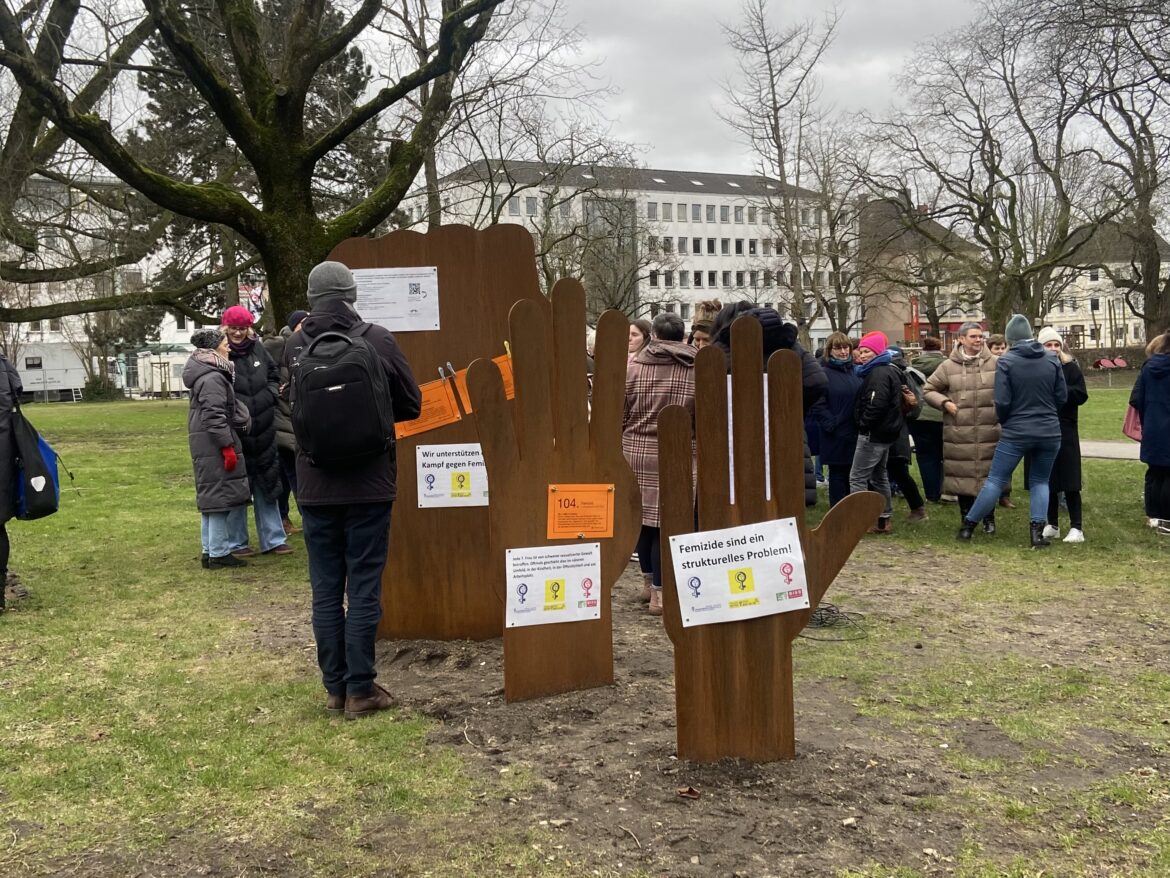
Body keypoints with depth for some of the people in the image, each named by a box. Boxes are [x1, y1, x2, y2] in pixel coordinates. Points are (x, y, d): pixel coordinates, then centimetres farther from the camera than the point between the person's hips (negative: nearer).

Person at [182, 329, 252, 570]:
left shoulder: (206, 374, 16)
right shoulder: (213, 378, -16)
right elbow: (214, 416, -22)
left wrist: (228, 443, 22)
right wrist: (228, 446, -21)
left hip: (204, 444, 11)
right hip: (215, 444, -11)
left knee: (210, 496, 15)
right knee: (221, 495, -5)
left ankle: (209, 550, 22)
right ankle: (219, 553, -1)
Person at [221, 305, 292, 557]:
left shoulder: (258, 350, 7)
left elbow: (274, 374, 20)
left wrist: (269, 394, 4)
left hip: (262, 430, 6)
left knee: (267, 484, 12)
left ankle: (273, 539, 22)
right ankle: (236, 543, 15)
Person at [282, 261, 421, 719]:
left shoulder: (294, 346, -3)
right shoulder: (377, 340, -9)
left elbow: (290, 404, 10)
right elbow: (411, 405, 0)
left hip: (315, 487, 2)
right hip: (368, 486, -2)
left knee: (326, 590, 10)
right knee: (364, 589, 5)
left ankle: (334, 689, 18)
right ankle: (360, 690, 10)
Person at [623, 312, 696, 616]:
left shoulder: (632, 366, -1)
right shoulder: (697, 370, -5)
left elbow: (618, 414, 2)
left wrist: (621, 442, 17)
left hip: (636, 450, 2)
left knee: (643, 517, 16)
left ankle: (649, 581, 29)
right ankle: (659, 592, 5)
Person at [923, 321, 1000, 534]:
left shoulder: (995, 364, 3)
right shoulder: (948, 367, 2)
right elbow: (928, 390, 9)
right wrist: (944, 403, -5)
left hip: (989, 432, 0)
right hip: (959, 433, 0)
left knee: (988, 474, 5)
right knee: (962, 475, 5)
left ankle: (989, 519, 20)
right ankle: (966, 518, 20)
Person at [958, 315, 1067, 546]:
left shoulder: (1006, 361, -10)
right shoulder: (1052, 359, 0)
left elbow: (1002, 402, -12)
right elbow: (1062, 397, 4)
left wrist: (1004, 422, 8)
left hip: (1016, 433, -2)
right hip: (1050, 432, 3)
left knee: (995, 480, 7)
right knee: (1040, 481, 16)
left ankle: (968, 525, 15)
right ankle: (1037, 529, 2)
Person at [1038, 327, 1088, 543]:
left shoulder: (1070, 368, 1)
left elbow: (1081, 395, -7)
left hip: (1065, 431, -2)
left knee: (1069, 481, -3)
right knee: (1047, 480, 7)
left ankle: (1076, 527, 1)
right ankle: (1052, 525, 19)